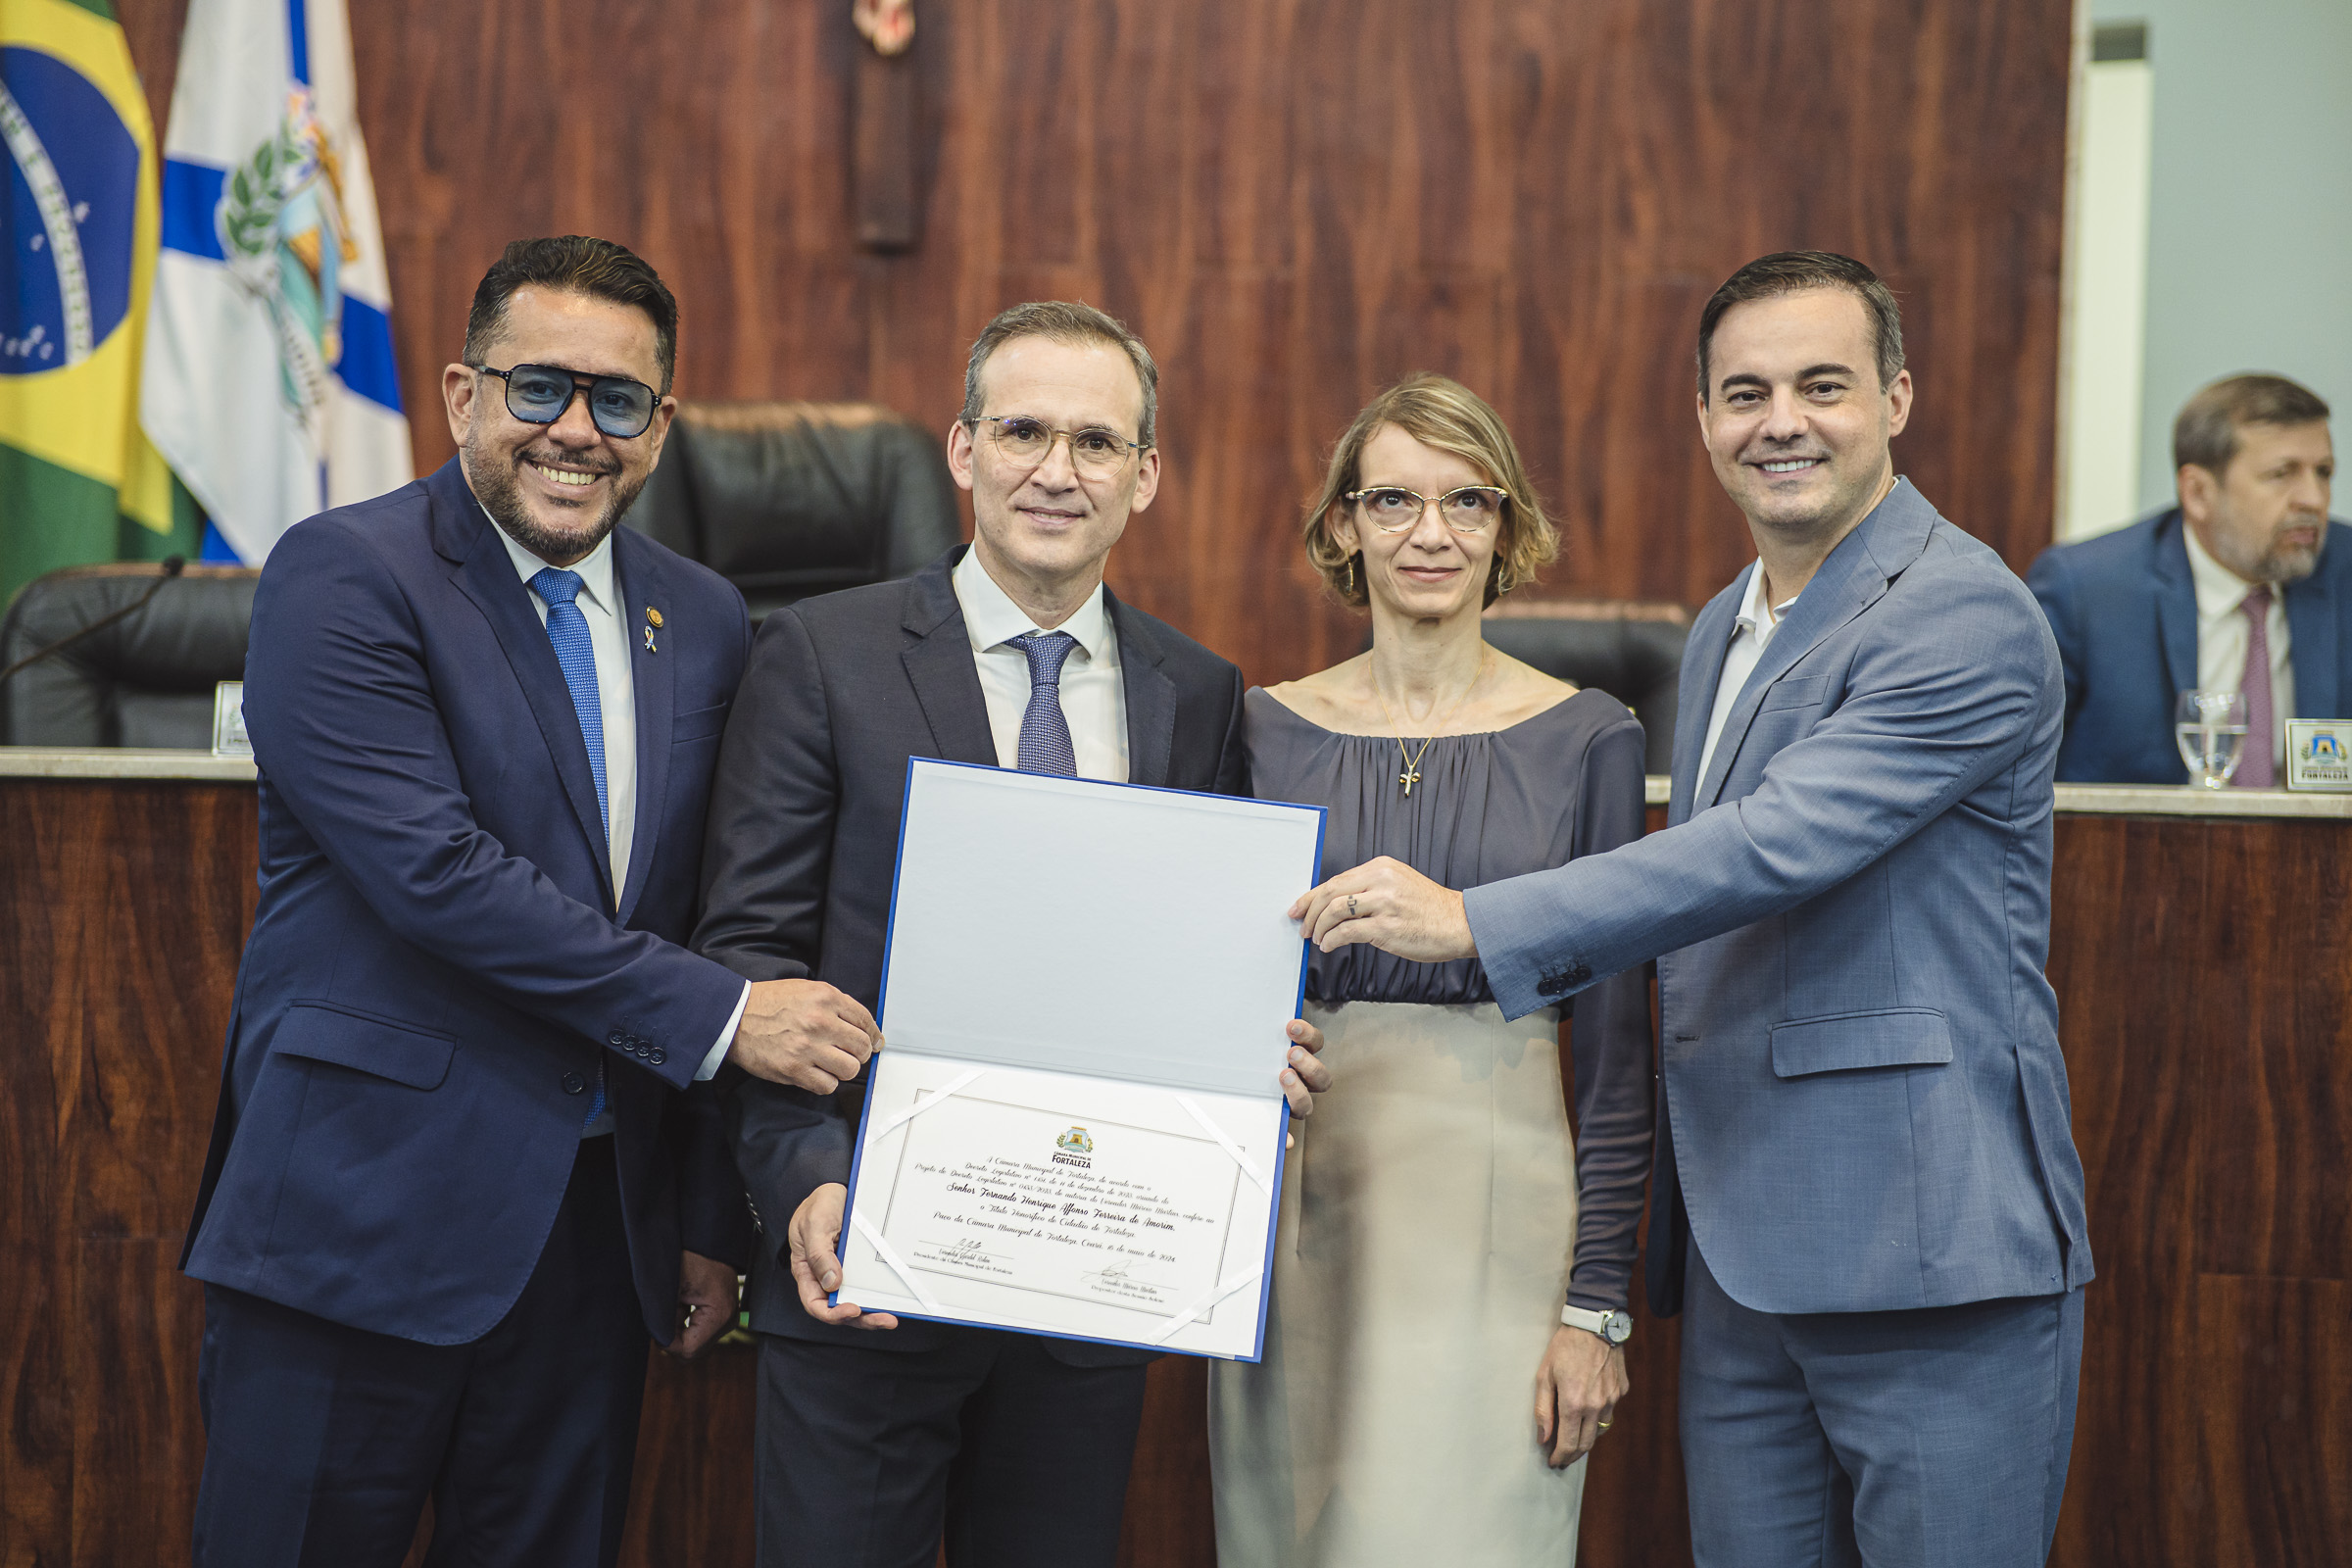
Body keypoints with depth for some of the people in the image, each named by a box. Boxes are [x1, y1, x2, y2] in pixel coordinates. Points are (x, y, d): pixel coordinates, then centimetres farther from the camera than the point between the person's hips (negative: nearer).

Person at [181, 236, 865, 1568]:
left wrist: (714, 1216, 11)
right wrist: (713, 1016, -17)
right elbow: (433, 871, -19)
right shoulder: (343, 578, -9)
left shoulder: (704, 622, 10)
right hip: (365, 1207, -5)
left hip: (600, 1221, 5)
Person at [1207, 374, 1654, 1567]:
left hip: (1497, 1202, -2)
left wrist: (1599, 1302, -5)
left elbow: (1616, 1047, -1)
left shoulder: (1586, 739, -1)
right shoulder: (1268, 730, 5)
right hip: (1300, 1208, 2)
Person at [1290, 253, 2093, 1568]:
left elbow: (1780, 845, -23)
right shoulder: (1724, 632, 18)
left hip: (1932, 1255, -8)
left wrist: (1476, 922, -23)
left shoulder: (1965, 613, -12)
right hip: (1741, 1259, 8)